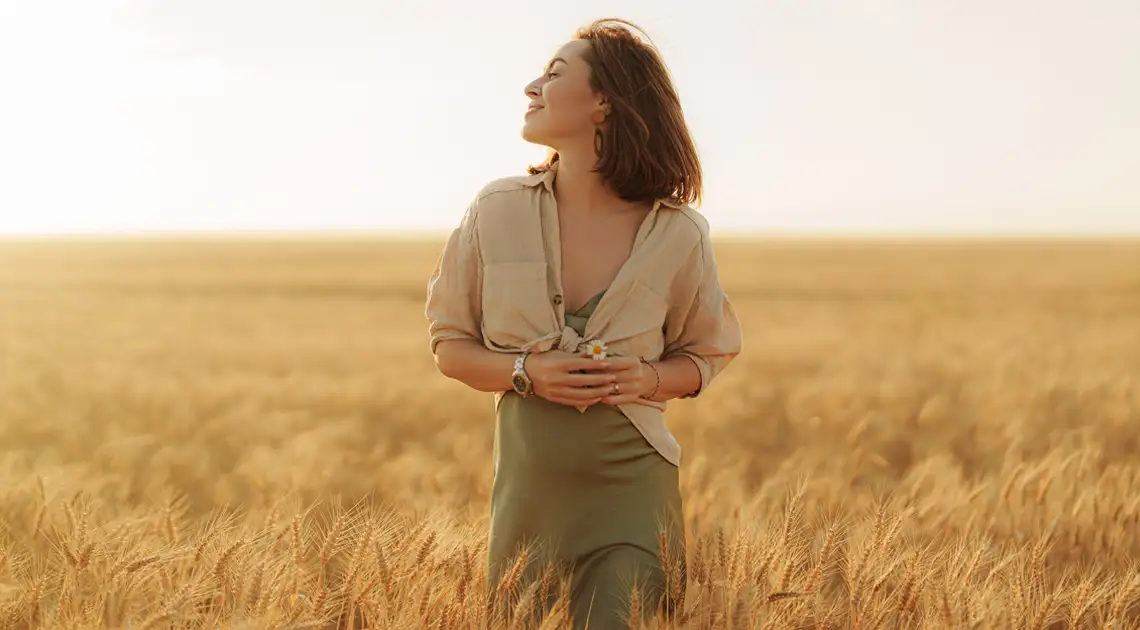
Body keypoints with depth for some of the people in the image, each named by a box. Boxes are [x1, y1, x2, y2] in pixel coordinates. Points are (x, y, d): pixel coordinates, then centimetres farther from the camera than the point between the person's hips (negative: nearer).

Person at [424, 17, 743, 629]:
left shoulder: (677, 234, -5)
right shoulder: (496, 211, -2)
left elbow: (705, 354, 11)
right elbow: (450, 344, 6)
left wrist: (650, 379, -11)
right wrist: (527, 372, -13)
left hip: (630, 486, -1)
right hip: (529, 482, 2)